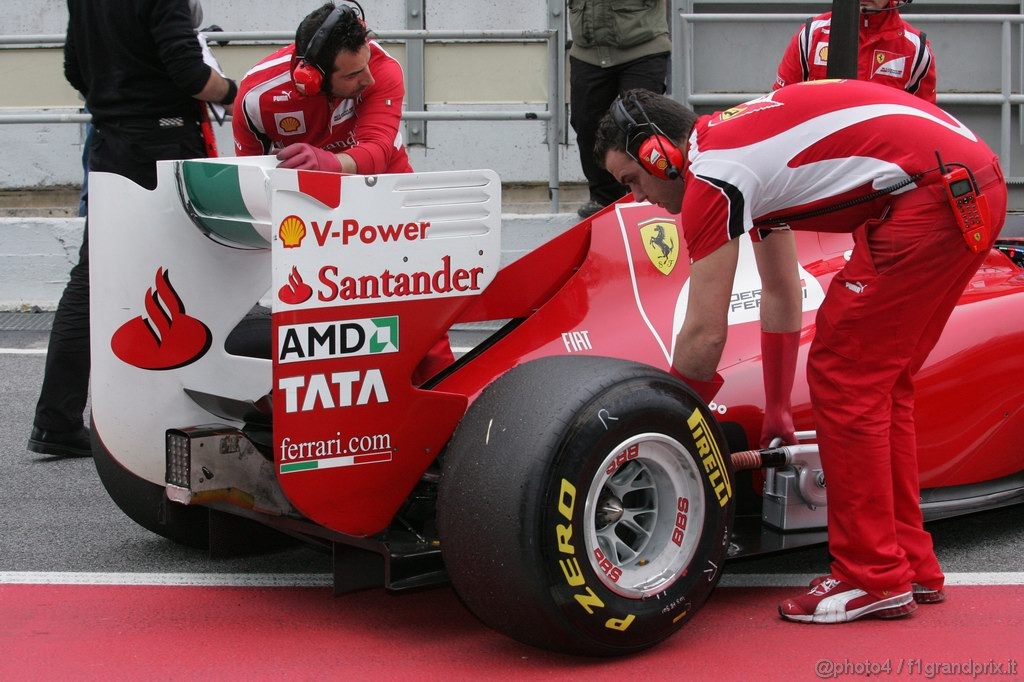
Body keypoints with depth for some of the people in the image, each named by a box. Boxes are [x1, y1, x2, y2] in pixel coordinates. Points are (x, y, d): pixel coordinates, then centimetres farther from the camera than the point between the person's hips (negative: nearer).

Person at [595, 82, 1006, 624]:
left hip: (929, 192, -10)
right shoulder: (739, 144, 21)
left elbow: (705, 335, -5)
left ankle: (872, 578, 4)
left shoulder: (709, 175, -7)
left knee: (844, 379, -1)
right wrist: (777, 410, 37)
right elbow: (781, 295, 31)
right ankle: (911, 565, 22)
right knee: (879, 381, 16)